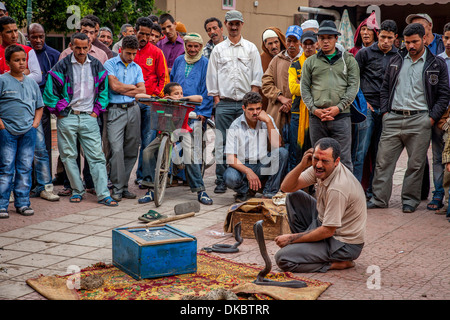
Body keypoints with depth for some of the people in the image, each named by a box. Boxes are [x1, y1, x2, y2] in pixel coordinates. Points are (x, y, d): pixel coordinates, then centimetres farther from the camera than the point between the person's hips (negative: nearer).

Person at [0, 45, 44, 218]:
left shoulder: (32, 83, 13)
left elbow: (39, 106, 21)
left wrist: (36, 121, 7)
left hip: (28, 131, 4)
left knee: (25, 168, 7)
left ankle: (22, 203, 15)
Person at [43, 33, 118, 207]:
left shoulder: (96, 65, 7)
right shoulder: (62, 66, -2)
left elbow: (104, 90, 15)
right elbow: (50, 93, 0)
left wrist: (97, 111, 7)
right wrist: (60, 112, -1)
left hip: (89, 117, 1)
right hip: (67, 118, -1)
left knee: (97, 156, -3)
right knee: (69, 156, 5)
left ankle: (103, 194, -4)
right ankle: (77, 190, 18)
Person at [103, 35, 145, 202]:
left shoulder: (137, 68, 16)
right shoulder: (110, 64, 2)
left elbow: (142, 91, 6)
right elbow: (114, 85, -11)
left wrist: (123, 90, -4)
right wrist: (133, 87, 2)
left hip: (133, 109, 5)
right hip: (115, 110, -5)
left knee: (131, 150, 4)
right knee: (117, 149, -13)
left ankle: (124, 186, 12)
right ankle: (117, 188, -7)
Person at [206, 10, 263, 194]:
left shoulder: (251, 48, 11)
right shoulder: (218, 49, 12)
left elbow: (257, 77, 7)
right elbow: (211, 77, 10)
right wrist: (216, 99, 1)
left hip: (246, 103, 0)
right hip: (224, 103, 0)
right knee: (222, 143, -3)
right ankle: (221, 180, 1)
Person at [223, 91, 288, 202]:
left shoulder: (267, 120, 2)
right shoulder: (236, 126, -7)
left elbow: (277, 145, -12)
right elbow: (230, 157, -13)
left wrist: (268, 121, -17)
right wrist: (248, 171, -29)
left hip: (263, 166, 3)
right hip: (242, 166, -3)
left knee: (282, 152, -24)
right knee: (230, 177, -35)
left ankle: (269, 193, -16)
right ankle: (245, 191, 1)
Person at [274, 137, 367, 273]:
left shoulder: (338, 188, -31)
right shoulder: (319, 169, -5)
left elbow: (327, 231, -25)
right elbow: (286, 187, 0)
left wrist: (291, 238, -14)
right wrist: (302, 165, -19)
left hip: (344, 245, -9)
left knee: (283, 258, -17)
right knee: (293, 197, 8)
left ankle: (338, 263, -7)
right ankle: (306, 244, 11)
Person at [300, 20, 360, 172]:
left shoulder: (348, 60, 10)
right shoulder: (310, 62, 13)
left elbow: (353, 86, 2)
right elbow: (304, 88, 8)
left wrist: (338, 107, -10)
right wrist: (314, 109, -7)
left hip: (341, 116, -1)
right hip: (316, 117, 2)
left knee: (343, 160, -3)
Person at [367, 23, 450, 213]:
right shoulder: (396, 61, 12)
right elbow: (385, 88, 17)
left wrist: (431, 118, -6)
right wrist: (385, 112, 5)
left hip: (419, 120, -2)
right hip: (393, 119, 3)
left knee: (416, 163, 3)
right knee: (383, 160, 1)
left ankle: (410, 199, 16)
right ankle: (379, 198, 10)